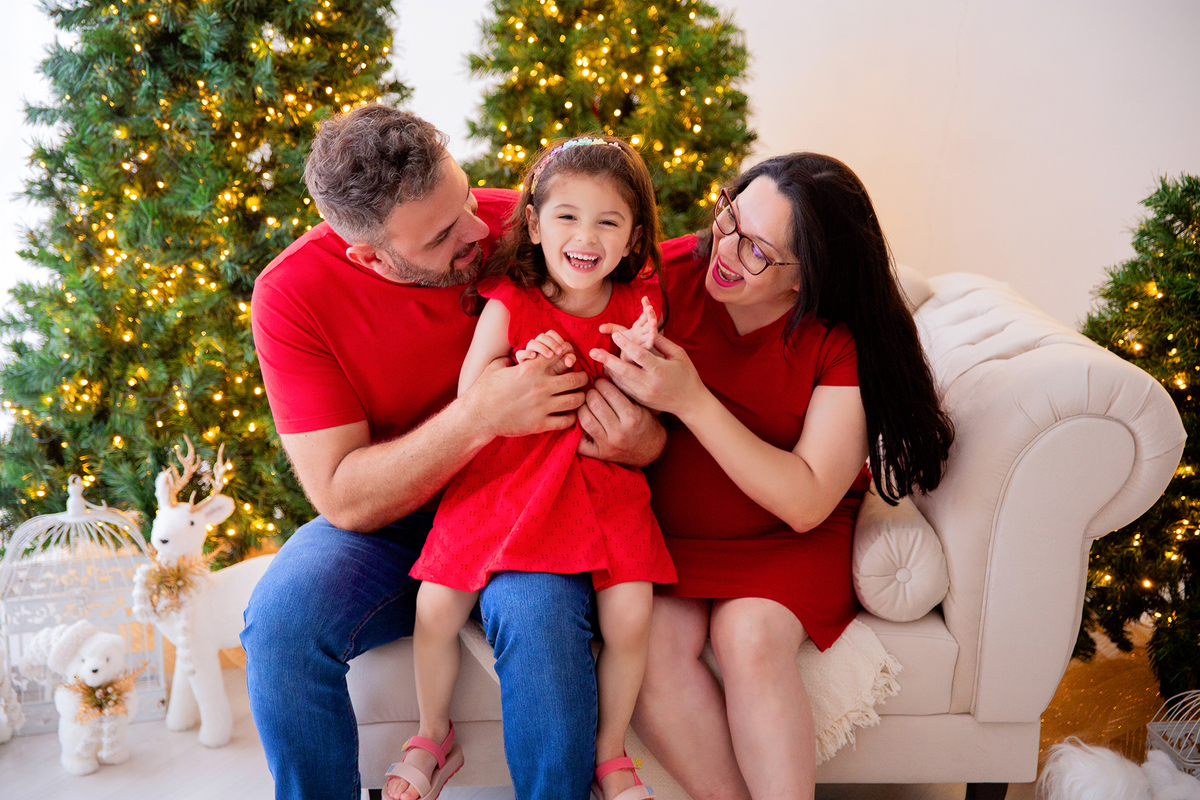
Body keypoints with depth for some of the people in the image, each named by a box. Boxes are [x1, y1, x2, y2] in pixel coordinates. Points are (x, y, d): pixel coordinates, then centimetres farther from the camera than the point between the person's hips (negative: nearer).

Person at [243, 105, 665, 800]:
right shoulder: (293, 295, -16)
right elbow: (343, 499, -20)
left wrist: (643, 439, -29)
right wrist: (480, 415, -33)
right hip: (386, 521, 1)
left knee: (541, 616, -32)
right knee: (279, 621, -26)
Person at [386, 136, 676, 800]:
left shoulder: (635, 308, -1)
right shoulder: (508, 305, -7)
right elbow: (468, 402, -8)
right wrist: (527, 370, -25)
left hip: (602, 484, 1)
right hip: (502, 482, 0)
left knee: (630, 616, -15)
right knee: (435, 607, -7)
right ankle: (434, 737, 24)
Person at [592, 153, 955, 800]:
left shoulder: (845, 340, -16)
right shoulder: (670, 271, -11)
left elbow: (806, 502, -21)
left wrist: (691, 401, -28)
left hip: (789, 538, -2)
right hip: (666, 525, 2)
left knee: (752, 636, -29)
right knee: (652, 638, -24)